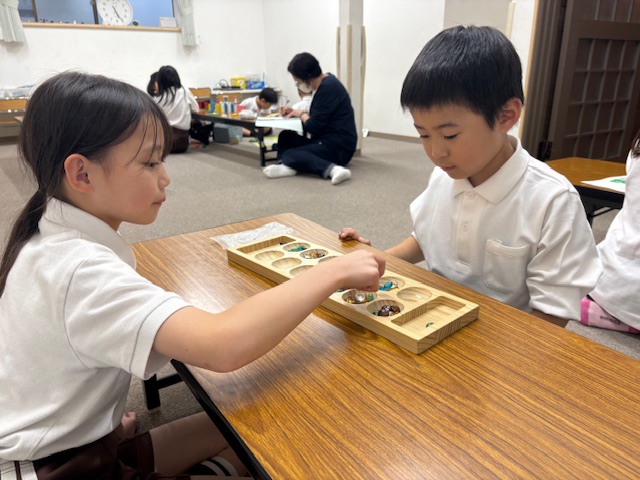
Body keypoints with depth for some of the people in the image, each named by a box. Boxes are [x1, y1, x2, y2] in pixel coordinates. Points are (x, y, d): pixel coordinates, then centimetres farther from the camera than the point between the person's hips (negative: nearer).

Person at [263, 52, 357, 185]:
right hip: (328, 139, 10)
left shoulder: (328, 88, -20)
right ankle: (285, 166, -16)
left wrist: (301, 114, -1)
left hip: (339, 146, -10)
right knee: (286, 136, 10)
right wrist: (296, 112, 6)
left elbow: (313, 127, -20)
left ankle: (332, 169, -32)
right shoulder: (325, 82, 9)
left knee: (289, 155, -17)